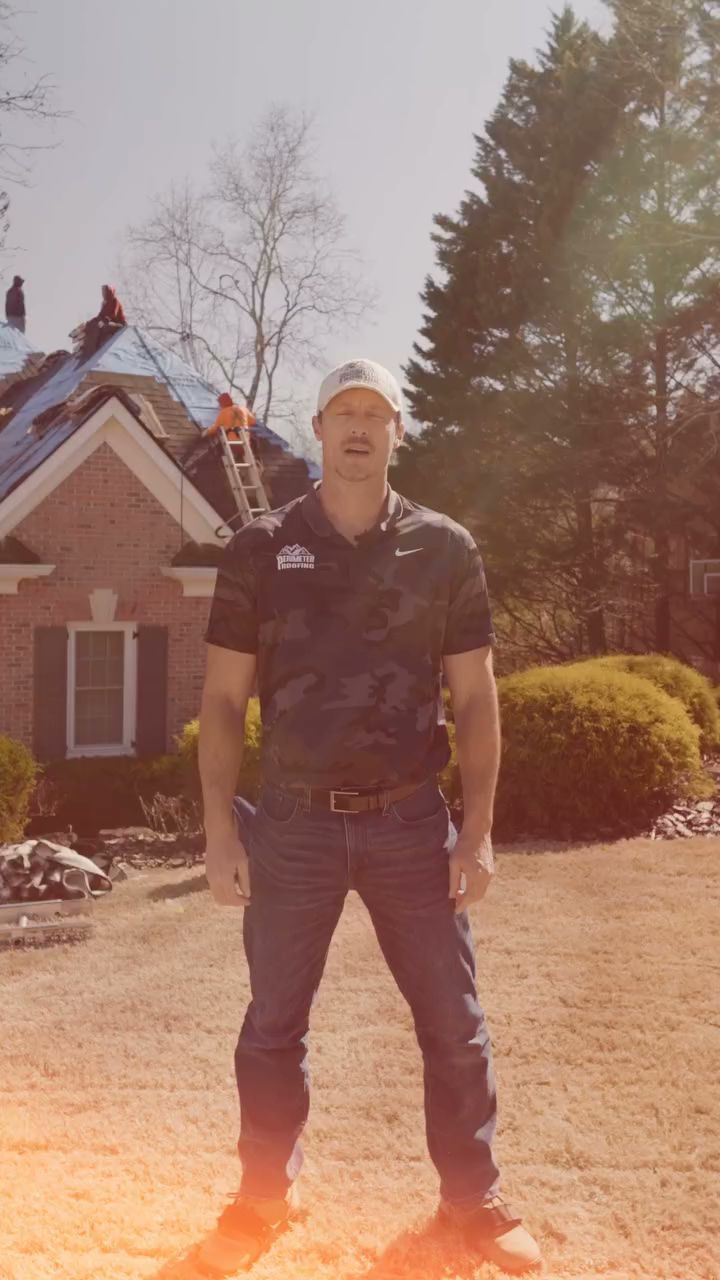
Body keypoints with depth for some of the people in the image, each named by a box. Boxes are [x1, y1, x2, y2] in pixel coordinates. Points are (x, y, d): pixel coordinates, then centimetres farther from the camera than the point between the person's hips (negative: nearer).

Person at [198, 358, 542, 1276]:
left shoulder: (444, 549, 0)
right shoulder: (260, 548, -1)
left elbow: (475, 698, 2)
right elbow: (222, 699, 1)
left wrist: (477, 834, -2)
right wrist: (219, 834, -4)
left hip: (410, 822, 0)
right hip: (294, 822, 0)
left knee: (454, 1023, 8)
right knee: (273, 1026, 11)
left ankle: (472, 1197, 27)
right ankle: (264, 1199, 30)